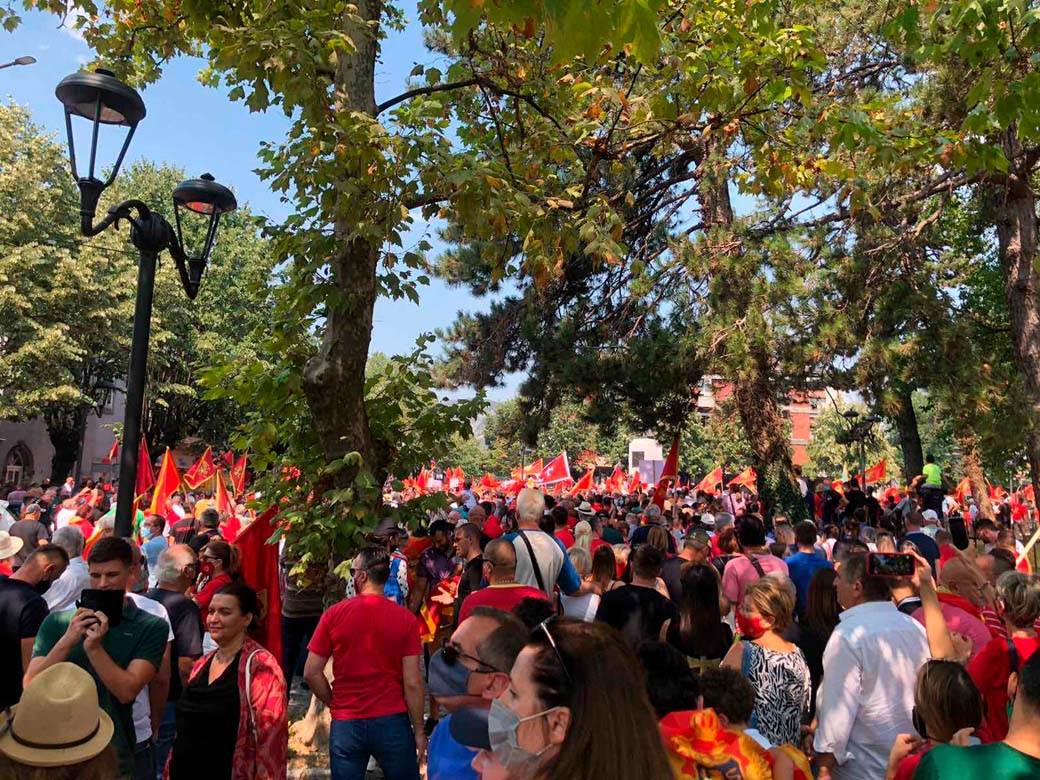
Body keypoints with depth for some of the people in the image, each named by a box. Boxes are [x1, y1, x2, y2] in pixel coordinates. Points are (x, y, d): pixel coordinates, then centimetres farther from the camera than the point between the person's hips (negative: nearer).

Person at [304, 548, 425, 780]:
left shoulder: (334, 614, -7)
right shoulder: (405, 619, -9)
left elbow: (311, 673, -2)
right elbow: (412, 683, -10)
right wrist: (419, 731, 1)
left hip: (345, 724, 1)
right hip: (392, 722, 0)